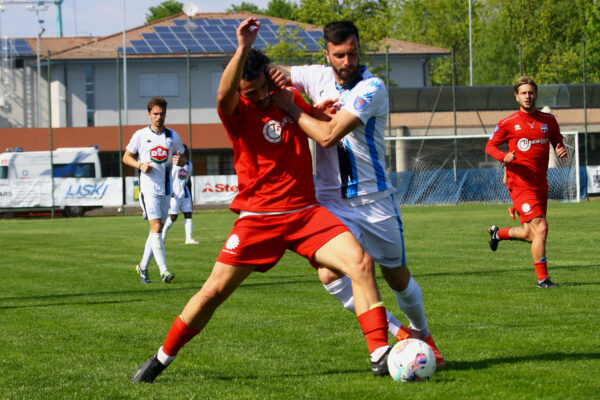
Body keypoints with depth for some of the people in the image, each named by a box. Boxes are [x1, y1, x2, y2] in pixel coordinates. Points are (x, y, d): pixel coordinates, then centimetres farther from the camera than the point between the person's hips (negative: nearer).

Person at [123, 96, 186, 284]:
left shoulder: (173, 136, 8)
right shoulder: (140, 135, 1)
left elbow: (181, 159, 15)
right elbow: (126, 157, 9)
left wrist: (180, 160, -10)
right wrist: (140, 165, -11)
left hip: (165, 188, 4)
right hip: (148, 187, -4)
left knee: (157, 230, 8)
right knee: (156, 228, -15)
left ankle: (143, 266, 23)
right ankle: (163, 270, -19)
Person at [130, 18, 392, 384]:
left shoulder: (288, 99, 8)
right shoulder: (237, 111, -6)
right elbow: (224, 95, -33)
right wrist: (243, 48, -44)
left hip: (306, 213, 3)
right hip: (258, 217, -3)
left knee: (360, 261, -18)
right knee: (214, 291, -2)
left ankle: (380, 355, -16)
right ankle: (162, 358, 19)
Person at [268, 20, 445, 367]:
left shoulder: (371, 88, -16)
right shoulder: (319, 77, 0)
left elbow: (328, 136, -24)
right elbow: (270, 75, 12)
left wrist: (290, 107, -17)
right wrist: (275, 76, -11)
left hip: (374, 197, -3)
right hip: (331, 199, 3)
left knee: (397, 277, 10)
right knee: (330, 274, -19)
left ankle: (423, 335, 38)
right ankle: (399, 333, -5)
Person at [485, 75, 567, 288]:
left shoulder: (548, 120, 9)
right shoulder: (508, 124, -2)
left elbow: (558, 143, 19)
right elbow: (490, 146, 6)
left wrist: (561, 151, -5)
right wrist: (504, 157, -15)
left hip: (541, 185, 6)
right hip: (520, 185, -6)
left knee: (531, 234, 12)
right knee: (541, 228, -17)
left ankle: (498, 233, 40)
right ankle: (542, 278, -9)